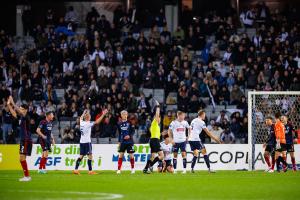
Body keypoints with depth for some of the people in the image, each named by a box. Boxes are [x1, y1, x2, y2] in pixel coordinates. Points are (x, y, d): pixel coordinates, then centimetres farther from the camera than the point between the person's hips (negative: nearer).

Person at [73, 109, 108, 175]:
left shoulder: (81, 122, 6)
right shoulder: (88, 123, -14)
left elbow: (81, 117, 29)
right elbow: (97, 122, -22)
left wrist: (84, 113, 44)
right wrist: (103, 115, -20)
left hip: (82, 142, 8)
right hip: (87, 142, -7)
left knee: (81, 156, 10)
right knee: (90, 156, -4)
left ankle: (76, 169, 5)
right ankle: (90, 171, -6)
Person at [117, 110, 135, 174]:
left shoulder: (129, 123, -2)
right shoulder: (119, 124, 8)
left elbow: (133, 131, -2)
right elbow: (119, 133, 15)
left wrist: (129, 136, -19)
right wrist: (119, 142, 12)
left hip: (129, 142, -3)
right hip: (122, 142, 3)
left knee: (131, 155, 1)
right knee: (120, 155, -2)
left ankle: (133, 168, 14)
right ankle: (119, 169, 0)